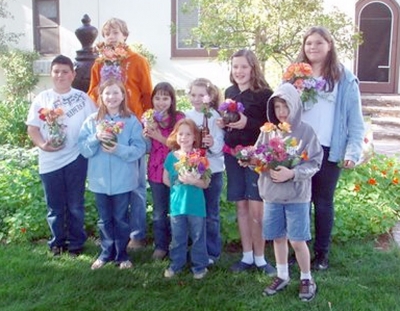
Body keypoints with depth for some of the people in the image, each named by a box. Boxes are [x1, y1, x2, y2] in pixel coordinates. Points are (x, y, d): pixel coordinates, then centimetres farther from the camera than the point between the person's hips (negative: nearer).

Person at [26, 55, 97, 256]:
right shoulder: (42, 99, 4)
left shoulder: (82, 98, 1)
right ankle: (57, 242, 28)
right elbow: (32, 128, 3)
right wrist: (42, 144, -14)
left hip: (75, 159, -1)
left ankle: (76, 242, 23)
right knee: (55, 206, 11)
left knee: (75, 205, 8)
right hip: (49, 161, 2)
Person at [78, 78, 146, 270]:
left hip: (123, 180, -2)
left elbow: (139, 149, -11)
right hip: (99, 179, 2)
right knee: (105, 219, 15)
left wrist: (119, 149, -24)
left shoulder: (132, 121, -5)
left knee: (121, 219, 12)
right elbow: (83, 149, -4)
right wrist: (96, 138, -20)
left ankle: (121, 254, 26)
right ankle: (106, 253, 30)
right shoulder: (92, 121, 1)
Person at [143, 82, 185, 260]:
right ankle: (160, 246, 25)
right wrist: (146, 135, -11)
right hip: (156, 170, 4)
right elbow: (146, 148, 9)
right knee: (159, 212, 13)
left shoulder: (179, 118, -8)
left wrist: (160, 137, -21)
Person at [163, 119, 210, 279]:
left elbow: (206, 183, -9)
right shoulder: (171, 156, 1)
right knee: (177, 237, 14)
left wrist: (193, 181, -25)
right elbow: (166, 179, 10)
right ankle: (176, 264, 29)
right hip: (177, 204, 3)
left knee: (198, 236, 9)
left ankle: (199, 265, 22)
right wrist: (178, 185, -1)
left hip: (196, 205, -2)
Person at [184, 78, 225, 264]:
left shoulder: (214, 117, -9)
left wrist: (212, 143, -33)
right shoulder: (186, 116, 3)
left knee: (210, 214, 7)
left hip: (212, 171, -4)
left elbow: (220, 147, -14)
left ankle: (212, 252, 21)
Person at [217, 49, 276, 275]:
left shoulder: (264, 93, -9)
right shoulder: (230, 92, 10)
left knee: (256, 208, -4)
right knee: (241, 206, 10)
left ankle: (260, 257, 12)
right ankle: (247, 256, 21)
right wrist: (222, 123, -1)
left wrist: (248, 123, -24)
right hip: (233, 154, 6)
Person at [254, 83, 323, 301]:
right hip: (272, 195, 4)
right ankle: (282, 276, 32)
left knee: (297, 241, 3)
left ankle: (306, 279, 24)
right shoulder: (268, 131, 1)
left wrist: (292, 173, -23)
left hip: (297, 196, -3)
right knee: (278, 237, 14)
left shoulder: (305, 131, -9)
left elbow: (314, 163, -11)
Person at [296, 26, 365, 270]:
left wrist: (353, 151, -9)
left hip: (328, 151, -2)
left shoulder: (344, 78, 0)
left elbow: (355, 120, -2)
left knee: (323, 202, 8)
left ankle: (322, 252, 19)